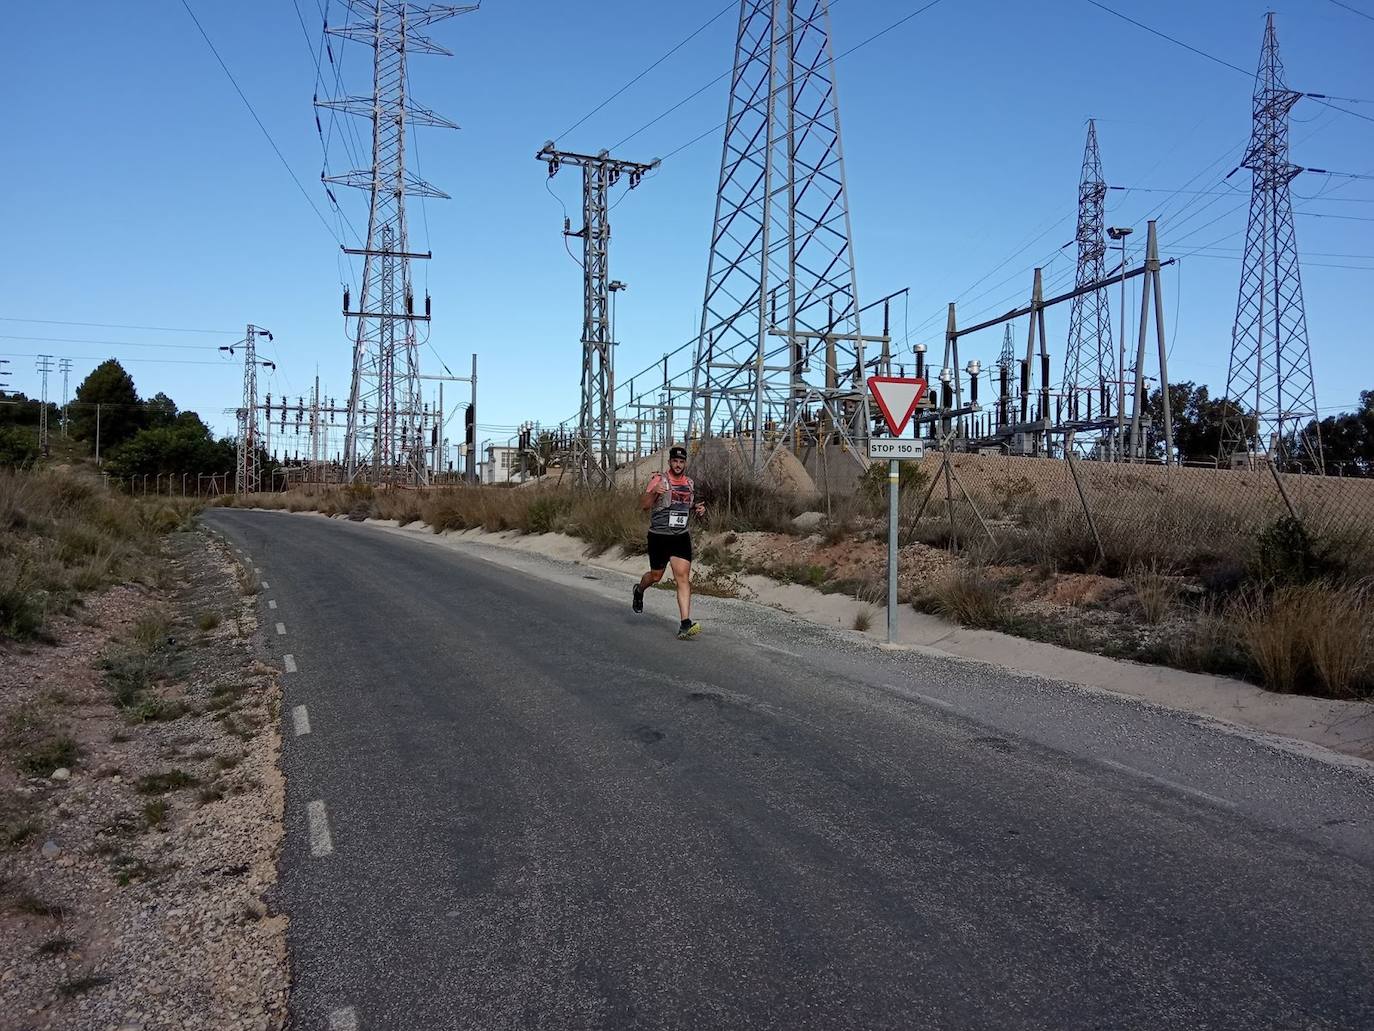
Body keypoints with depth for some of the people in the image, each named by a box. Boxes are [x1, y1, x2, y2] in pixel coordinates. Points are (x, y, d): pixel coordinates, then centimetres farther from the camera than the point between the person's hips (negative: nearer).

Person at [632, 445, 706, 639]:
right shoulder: (659, 479, -6)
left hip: (681, 536, 3)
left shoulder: (690, 483, 10)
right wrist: (653, 492, -30)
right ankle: (639, 590, 49)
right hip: (659, 536, -3)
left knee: (683, 576, -12)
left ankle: (685, 624, -18)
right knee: (656, 576, 12)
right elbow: (643, 505, -12)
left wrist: (699, 508, 4)